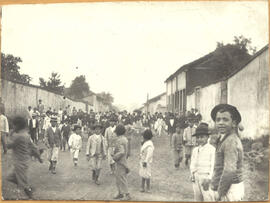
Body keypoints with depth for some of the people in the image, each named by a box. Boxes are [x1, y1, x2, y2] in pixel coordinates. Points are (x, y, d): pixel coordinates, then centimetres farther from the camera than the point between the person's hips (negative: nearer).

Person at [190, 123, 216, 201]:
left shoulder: (211, 149, -6)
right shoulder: (195, 150, 13)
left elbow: (213, 165, -10)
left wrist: (209, 178, -15)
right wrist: (192, 174, 3)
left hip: (206, 177, -6)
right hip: (196, 177, 6)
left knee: (208, 198, -9)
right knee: (197, 198, 11)